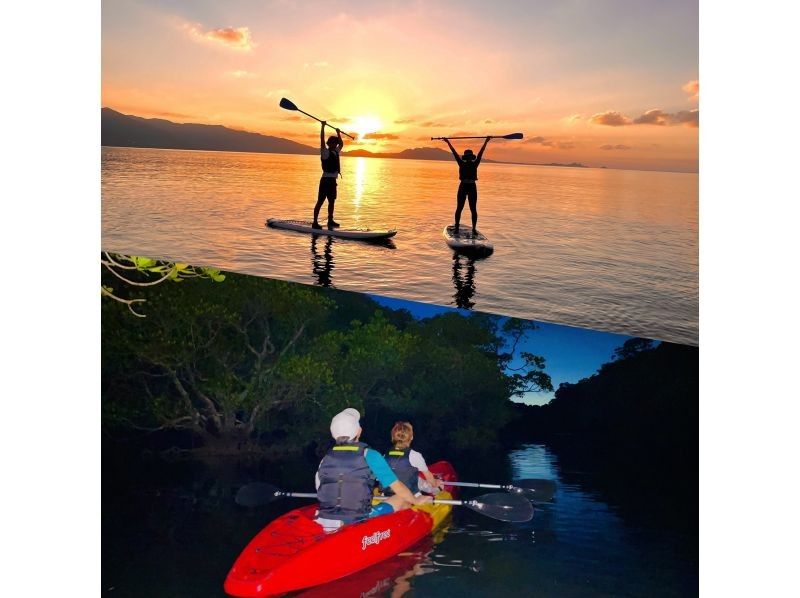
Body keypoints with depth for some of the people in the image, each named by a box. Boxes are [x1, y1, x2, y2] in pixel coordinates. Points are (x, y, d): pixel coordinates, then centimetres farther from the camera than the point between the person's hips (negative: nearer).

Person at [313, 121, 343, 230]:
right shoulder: (325, 152, -8)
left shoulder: (336, 152, 14)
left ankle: (330, 220, 26)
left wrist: (338, 133, 30)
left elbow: (341, 144, 31)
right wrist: (323, 126, -21)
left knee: (332, 201, 15)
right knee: (320, 201, -7)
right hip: (326, 180, -8)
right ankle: (315, 222, -7)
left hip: (333, 180, 8)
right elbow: (322, 140, -19)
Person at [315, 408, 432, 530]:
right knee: (402, 499, 15)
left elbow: (321, 492, 11)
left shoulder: (325, 458, 1)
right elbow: (397, 486, -2)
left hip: (325, 523, 4)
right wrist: (416, 500, 17)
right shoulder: (369, 455, -9)